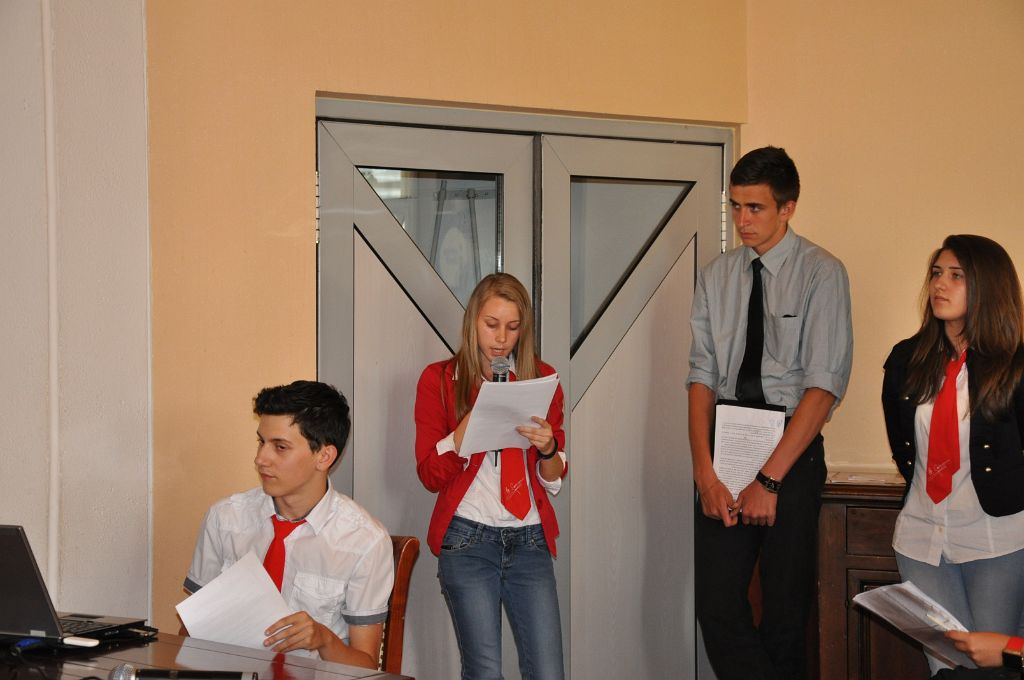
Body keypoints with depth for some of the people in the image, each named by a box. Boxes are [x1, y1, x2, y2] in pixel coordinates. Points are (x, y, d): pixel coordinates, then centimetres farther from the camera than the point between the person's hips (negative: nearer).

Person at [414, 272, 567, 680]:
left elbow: (554, 480, 11)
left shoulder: (541, 378, 10)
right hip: (467, 540, -2)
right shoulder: (439, 380, 3)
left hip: (529, 540, 2)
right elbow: (431, 475, -4)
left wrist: (547, 448, -12)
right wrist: (476, 415, -16)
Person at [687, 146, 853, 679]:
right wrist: (704, 469, -9)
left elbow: (825, 385, -11)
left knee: (785, 606, 1)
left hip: (792, 447, -3)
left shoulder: (821, 273, -4)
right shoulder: (716, 276, 9)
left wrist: (770, 479, -16)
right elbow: (702, 375, 5)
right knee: (717, 605, -2)